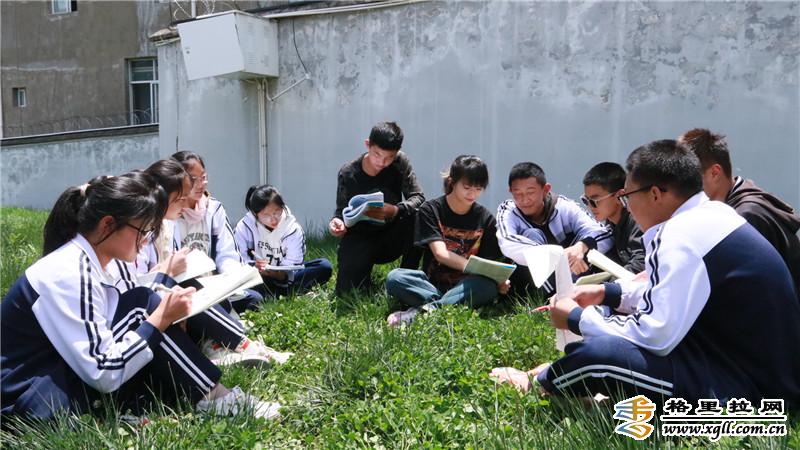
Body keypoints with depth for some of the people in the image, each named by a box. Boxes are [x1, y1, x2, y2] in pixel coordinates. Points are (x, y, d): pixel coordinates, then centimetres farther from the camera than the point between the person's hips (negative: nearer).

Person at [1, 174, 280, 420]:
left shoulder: (92, 265, 5)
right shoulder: (69, 273, -23)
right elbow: (104, 373, -26)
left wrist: (166, 316, -4)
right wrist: (161, 318, -21)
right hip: (33, 401, -9)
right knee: (141, 304, -18)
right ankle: (213, 398, -10)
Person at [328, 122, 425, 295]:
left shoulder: (400, 162, -11)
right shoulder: (348, 173, -12)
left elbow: (418, 197, -16)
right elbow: (342, 211, -4)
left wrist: (396, 210, -37)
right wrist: (337, 222, -29)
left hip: (391, 239, 1)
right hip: (360, 239, -1)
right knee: (347, 290, -21)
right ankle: (365, 270, 17)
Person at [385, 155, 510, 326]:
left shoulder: (486, 219, 5)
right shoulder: (430, 210, -2)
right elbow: (441, 254, -14)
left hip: (465, 287, 2)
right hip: (432, 284, -1)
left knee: (488, 286, -33)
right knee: (395, 278, -28)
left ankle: (421, 310, -36)